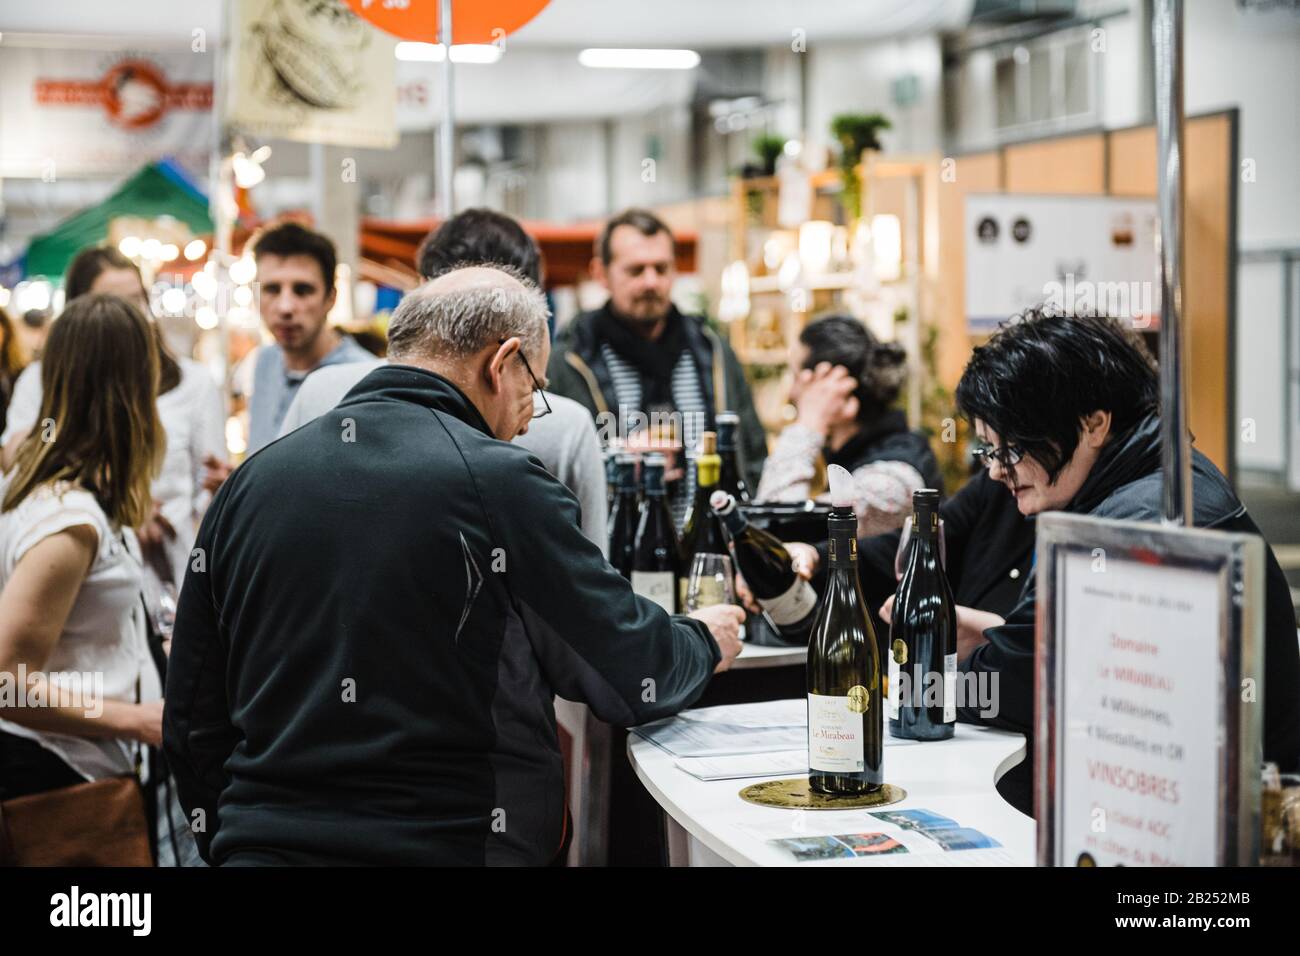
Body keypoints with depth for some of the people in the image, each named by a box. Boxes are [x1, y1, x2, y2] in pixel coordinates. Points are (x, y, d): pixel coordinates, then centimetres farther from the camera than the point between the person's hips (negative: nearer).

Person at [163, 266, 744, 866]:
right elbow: (631, 680, -5)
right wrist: (705, 643, 16)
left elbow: (192, 726, 10)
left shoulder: (248, 482, 6)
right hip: (449, 845, -5)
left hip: (261, 844, 5)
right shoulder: (496, 479, -12)